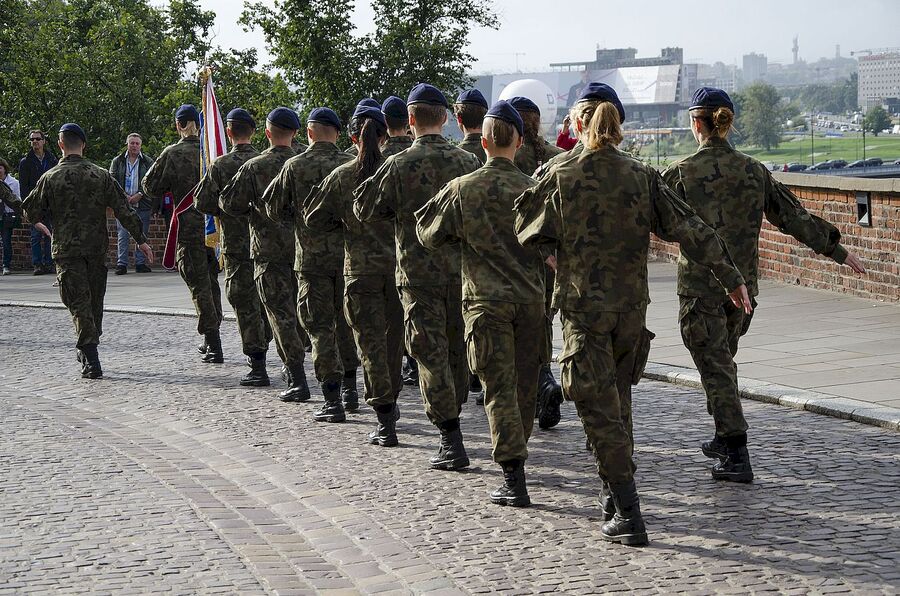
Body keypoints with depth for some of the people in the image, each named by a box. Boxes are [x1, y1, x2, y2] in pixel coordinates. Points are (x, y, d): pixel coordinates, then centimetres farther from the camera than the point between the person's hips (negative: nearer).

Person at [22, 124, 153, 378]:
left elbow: (32, 215, 1)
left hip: (67, 250, -2)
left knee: (79, 303, -3)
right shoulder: (101, 175, 1)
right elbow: (124, 211, -2)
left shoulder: (50, 178, -5)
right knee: (95, 301, 16)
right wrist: (140, 240, 1)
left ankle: (91, 361, -14)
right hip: (97, 248, 2)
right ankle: (87, 351, 27)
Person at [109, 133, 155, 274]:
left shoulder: (147, 162, 7)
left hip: (142, 204, 0)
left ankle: (140, 263, 10)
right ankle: (121, 264, -2)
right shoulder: (117, 161, 8)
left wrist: (139, 195, -10)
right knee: (122, 235, -4)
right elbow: (112, 181, 5)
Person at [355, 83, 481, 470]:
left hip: (419, 274, -3)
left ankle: (451, 441, -4)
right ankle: (453, 417, 29)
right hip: (461, 272, 3)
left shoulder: (397, 166, -9)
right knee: (458, 350, 17)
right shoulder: (468, 162, 0)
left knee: (431, 354, 0)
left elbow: (365, 212, 0)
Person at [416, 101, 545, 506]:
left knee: (500, 389, -3)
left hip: (486, 301, -2)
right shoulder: (533, 189, -1)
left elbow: (429, 237, 6)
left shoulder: (462, 189, -4)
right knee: (525, 385, 14)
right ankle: (517, 455, 28)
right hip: (530, 299, 2)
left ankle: (514, 480, -10)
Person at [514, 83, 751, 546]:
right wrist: (730, 277, 3)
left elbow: (527, 234, 2)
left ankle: (628, 515, -9)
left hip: (583, 307, -4)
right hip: (631, 304, 4)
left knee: (599, 408, -2)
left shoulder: (561, 178, -9)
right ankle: (614, 494, 32)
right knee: (618, 397, 21)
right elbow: (690, 230, -3)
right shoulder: (642, 178, -2)